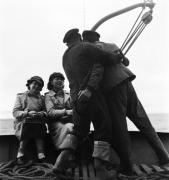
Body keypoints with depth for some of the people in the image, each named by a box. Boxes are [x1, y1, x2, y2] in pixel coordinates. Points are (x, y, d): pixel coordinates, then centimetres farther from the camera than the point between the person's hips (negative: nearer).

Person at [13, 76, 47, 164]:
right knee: (26, 125, -35)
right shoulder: (20, 96, 13)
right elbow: (15, 112, 1)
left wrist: (42, 114, -12)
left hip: (38, 123, 2)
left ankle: (41, 155, -31)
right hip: (22, 123, -2)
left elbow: (46, 112, 11)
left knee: (40, 127, -32)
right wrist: (28, 113, -15)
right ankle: (21, 152, -23)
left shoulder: (42, 98, 21)